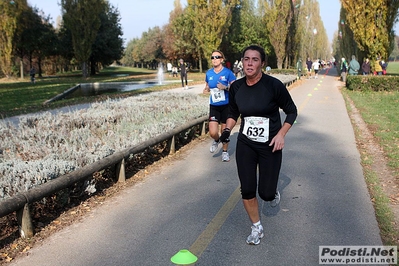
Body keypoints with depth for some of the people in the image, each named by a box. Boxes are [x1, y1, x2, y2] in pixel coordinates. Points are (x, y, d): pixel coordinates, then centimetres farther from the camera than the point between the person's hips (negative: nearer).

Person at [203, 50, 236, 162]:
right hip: (214, 106, 2)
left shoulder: (228, 72, -8)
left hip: (226, 105, -2)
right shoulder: (208, 73, 3)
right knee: (213, 132, -9)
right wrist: (206, 89, -6)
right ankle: (216, 140, 28)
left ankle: (225, 151, 31)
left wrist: (225, 87, -25)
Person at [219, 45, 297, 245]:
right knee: (247, 190, 2)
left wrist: (281, 134, -16)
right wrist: (227, 129, -7)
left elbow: (292, 111, -4)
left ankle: (273, 191, 40)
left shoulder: (274, 85, -16)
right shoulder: (236, 87, -4)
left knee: (266, 193, 0)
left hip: (270, 145, -3)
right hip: (245, 144, 3)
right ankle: (257, 228, 25)